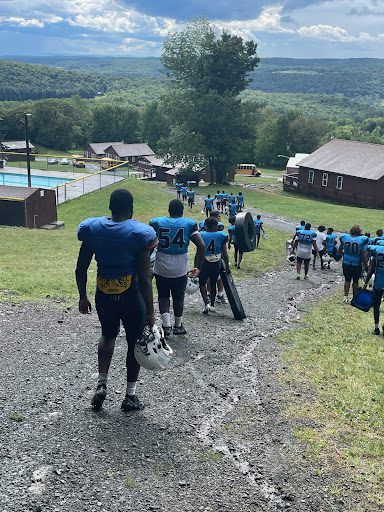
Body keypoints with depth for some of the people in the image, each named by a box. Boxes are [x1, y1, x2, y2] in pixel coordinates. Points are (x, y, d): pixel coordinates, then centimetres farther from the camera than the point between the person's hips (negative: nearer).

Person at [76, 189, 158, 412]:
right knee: (134, 342, 14)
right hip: (131, 295, -3)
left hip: (103, 294, 4)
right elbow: (145, 278, -15)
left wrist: (83, 296, 15)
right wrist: (150, 312, -9)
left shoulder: (92, 228, -2)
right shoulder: (139, 233, -14)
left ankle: (101, 385, 19)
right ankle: (130, 396, 22)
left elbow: (81, 268, 2)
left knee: (108, 335, 28)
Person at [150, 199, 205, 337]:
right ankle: (178, 326, 29)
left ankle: (166, 325, 1)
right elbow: (201, 246, -8)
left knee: (163, 296, 15)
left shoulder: (156, 222, -1)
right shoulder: (189, 224, -2)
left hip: (161, 267, 0)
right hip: (181, 268, 0)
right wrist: (199, 267, -1)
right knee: (178, 297, 17)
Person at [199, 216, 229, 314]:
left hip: (205, 264, -2)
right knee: (213, 284, 17)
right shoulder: (221, 235, -5)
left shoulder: (201, 235, -8)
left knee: (202, 283, 13)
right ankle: (212, 305, 24)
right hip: (217, 264, 2)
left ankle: (206, 303, -4)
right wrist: (227, 265, 7)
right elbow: (225, 253, -3)